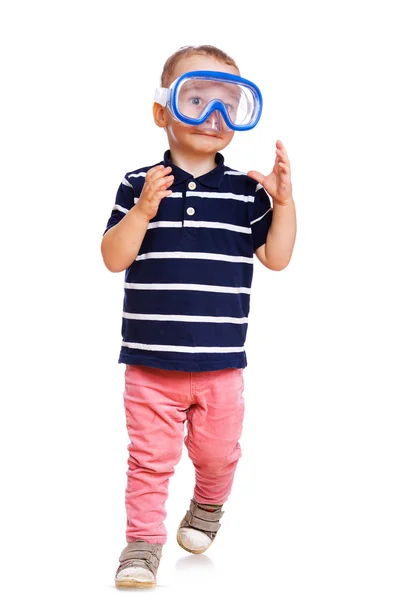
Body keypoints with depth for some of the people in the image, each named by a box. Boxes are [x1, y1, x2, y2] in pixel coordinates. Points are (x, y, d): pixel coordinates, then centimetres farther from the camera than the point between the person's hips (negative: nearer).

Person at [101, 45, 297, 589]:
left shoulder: (246, 191, 2)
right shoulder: (139, 186, -3)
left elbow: (277, 258, 2)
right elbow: (114, 258, -6)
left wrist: (283, 202, -11)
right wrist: (143, 211, -21)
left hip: (221, 364, 2)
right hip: (150, 363, -2)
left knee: (217, 451, 15)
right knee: (150, 458, 4)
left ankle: (208, 507, 44)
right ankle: (143, 542, 17)